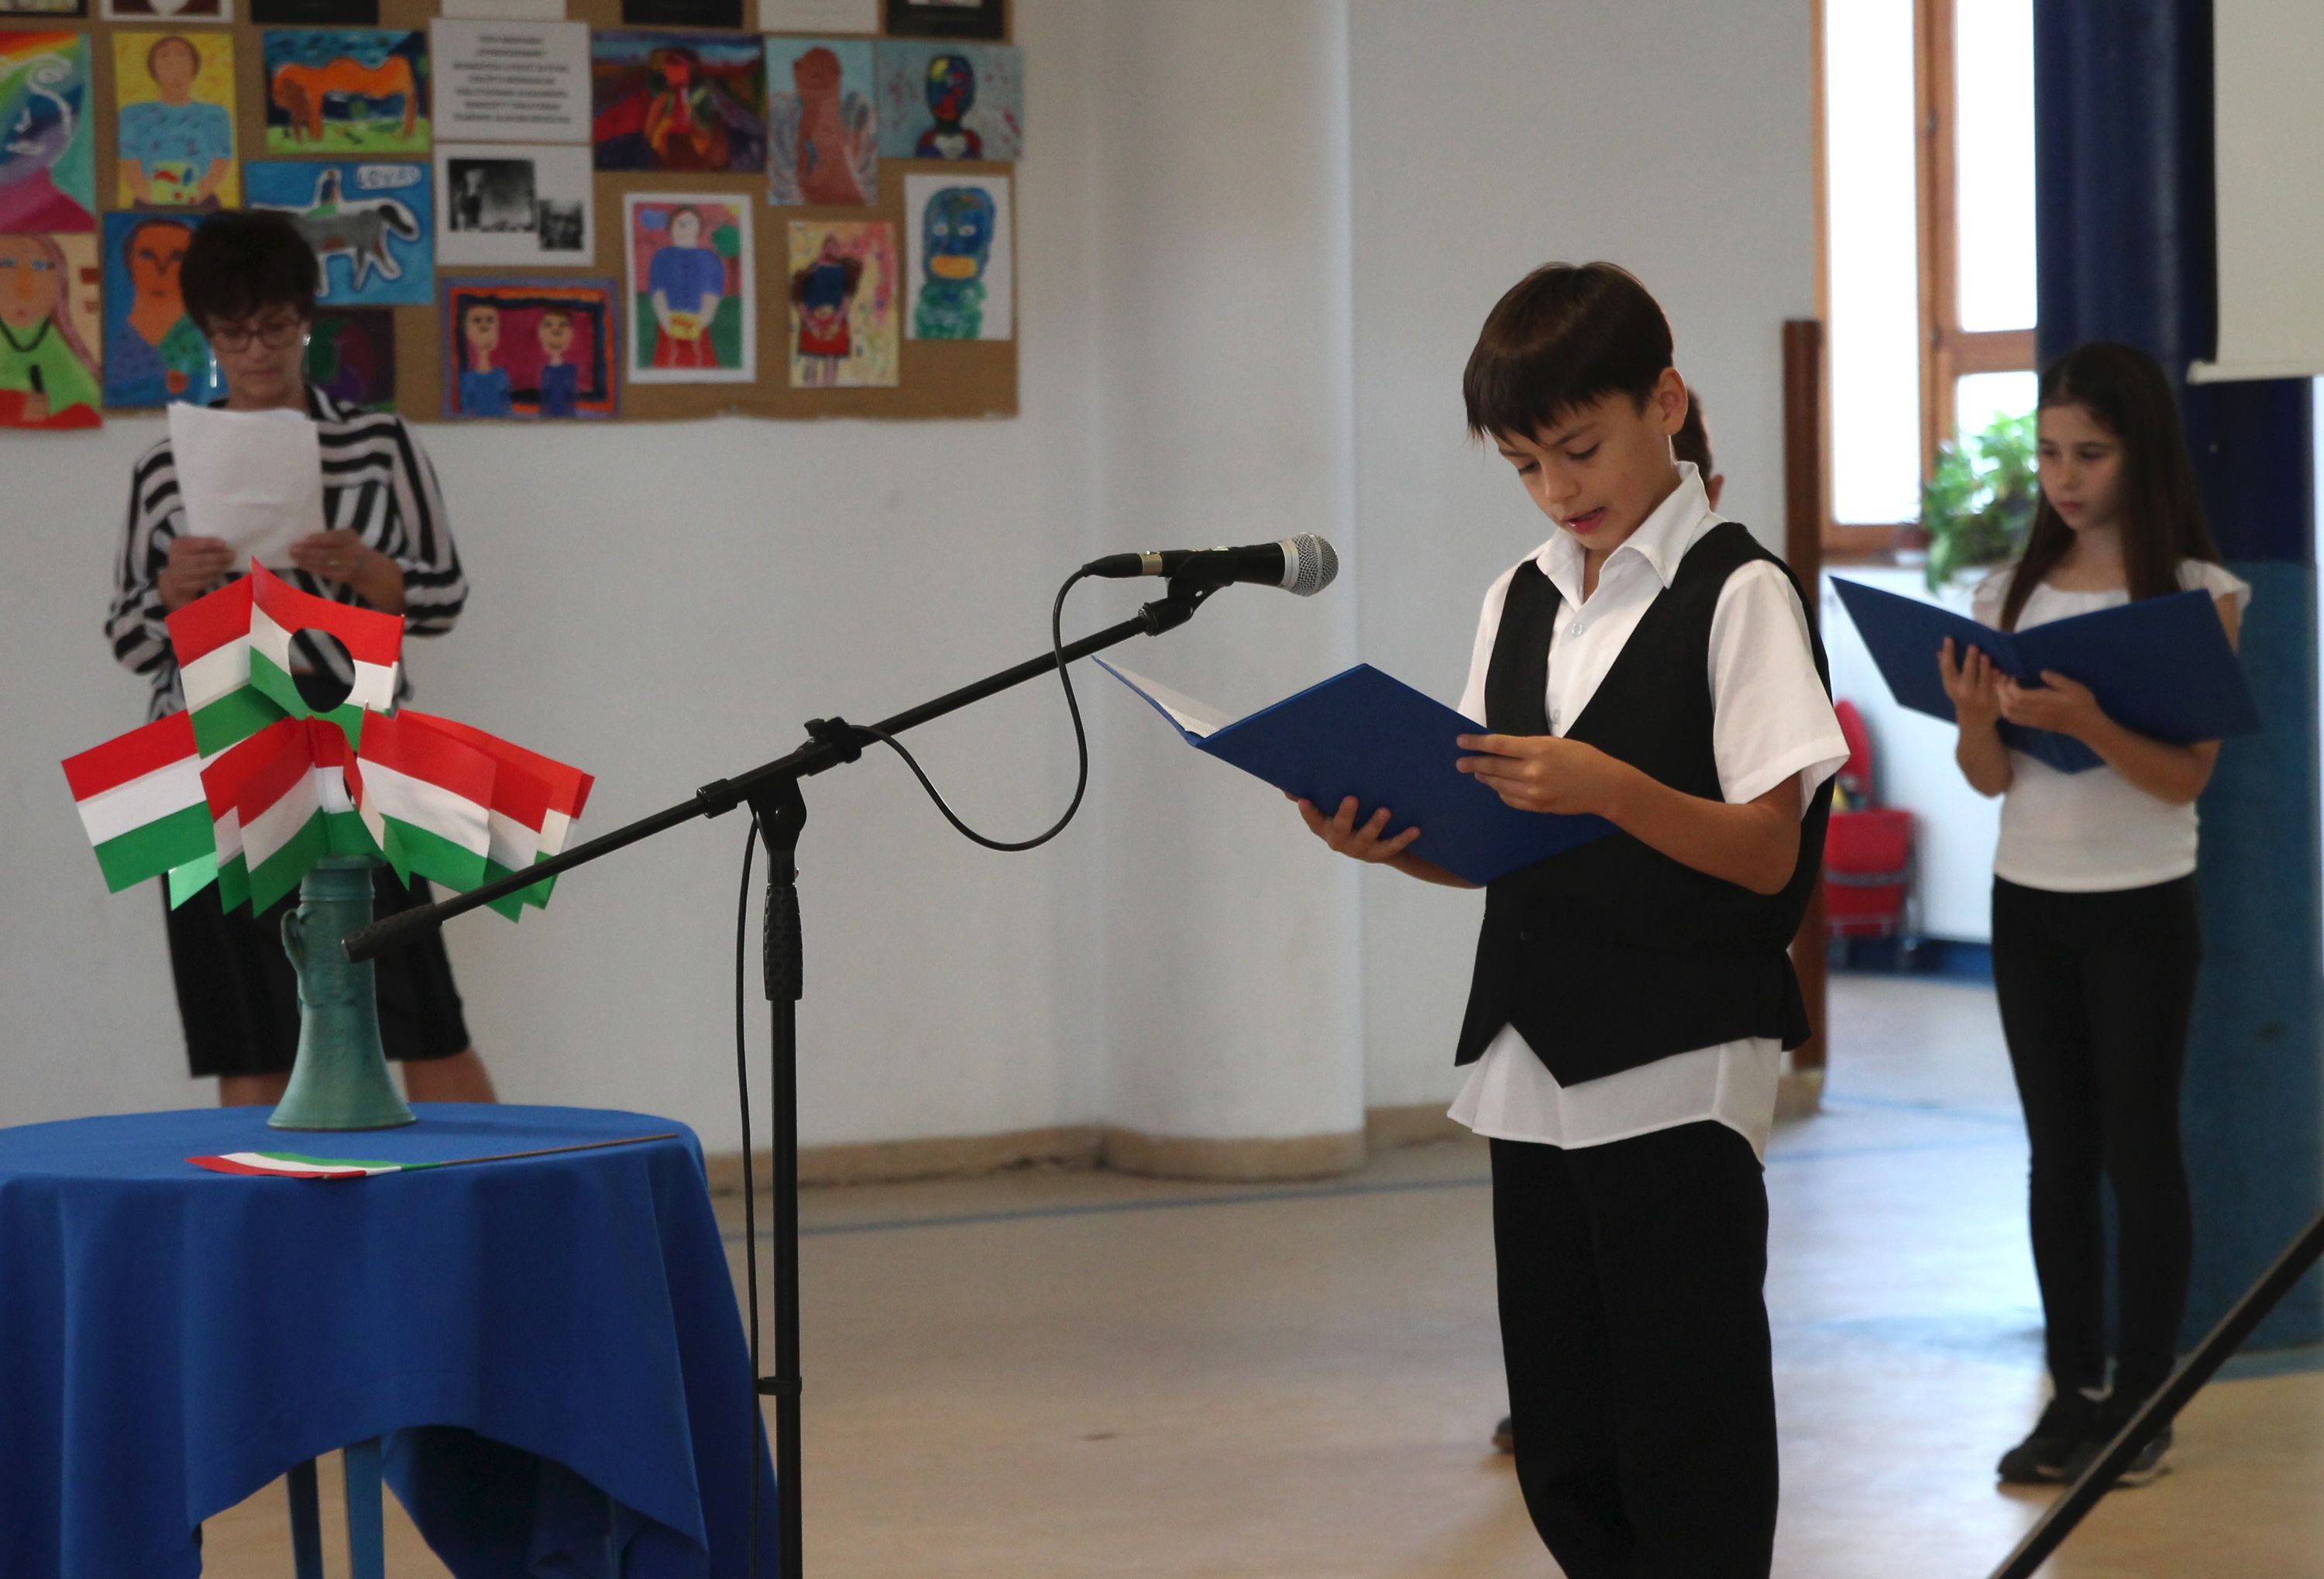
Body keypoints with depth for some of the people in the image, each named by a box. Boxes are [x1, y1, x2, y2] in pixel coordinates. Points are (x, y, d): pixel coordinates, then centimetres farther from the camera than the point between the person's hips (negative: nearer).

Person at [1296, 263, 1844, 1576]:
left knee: (1685, 1458, -4)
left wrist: (1609, 790, -27)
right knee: (1564, 1456, 10)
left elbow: (1768, 852, -13)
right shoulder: (1522, 602, 15)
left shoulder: (1737, 593, -6)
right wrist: (1390, 842, -3)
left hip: (1681, 1075, -7)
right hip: (1537, 1072, 7)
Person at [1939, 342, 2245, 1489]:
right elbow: (1991, 781, 4)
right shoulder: (2011, 591, 5)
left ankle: (2143, 1402, 4)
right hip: (2027, 901, 4)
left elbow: (2186, 776, -12)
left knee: (2139, 1149, -1)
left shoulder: (2197, 595, -6)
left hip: (2141, 909, -4)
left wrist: (2086, 723, -29)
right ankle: (2073, 1393, 11)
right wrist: (1976, 720, -18)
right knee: (2058, 1152, 7)